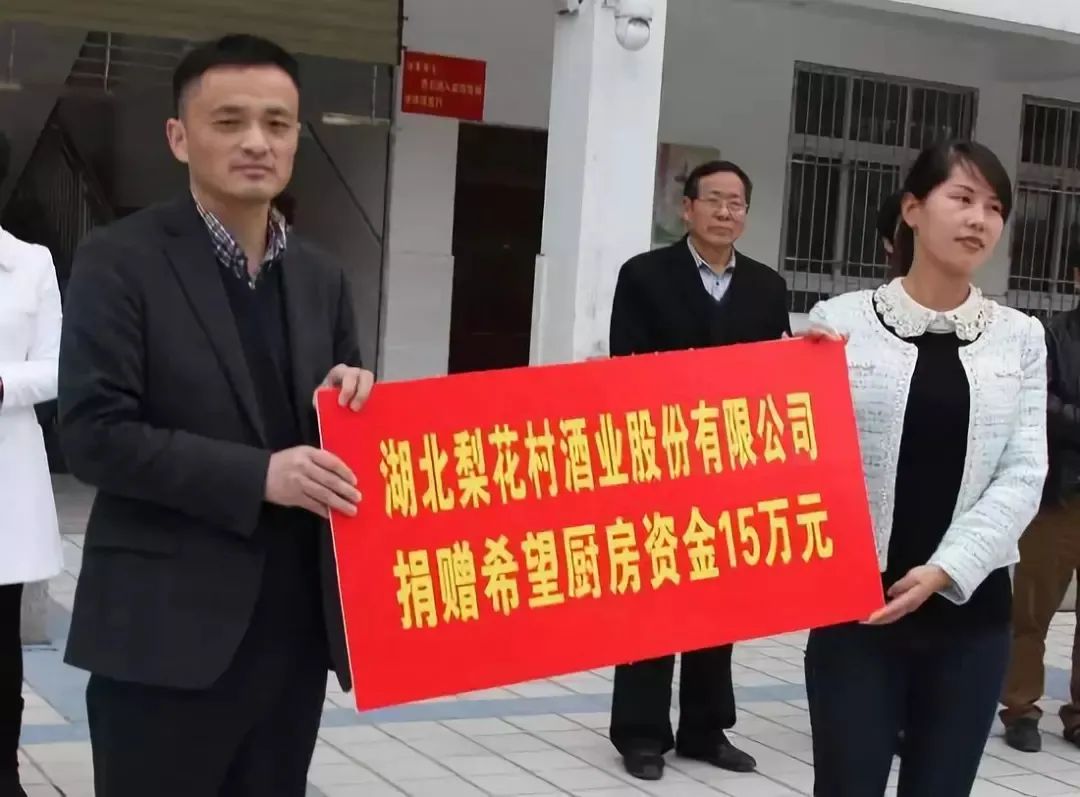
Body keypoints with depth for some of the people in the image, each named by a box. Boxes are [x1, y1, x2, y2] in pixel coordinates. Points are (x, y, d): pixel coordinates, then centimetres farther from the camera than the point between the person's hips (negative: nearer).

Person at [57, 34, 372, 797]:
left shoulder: (321, 277, 12)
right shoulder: (122, 260, -6)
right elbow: (93, 434, -14)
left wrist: (354, 399, -5)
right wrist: (257, 475, -20)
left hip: (295, 621, 6)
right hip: (167, 626, -5)